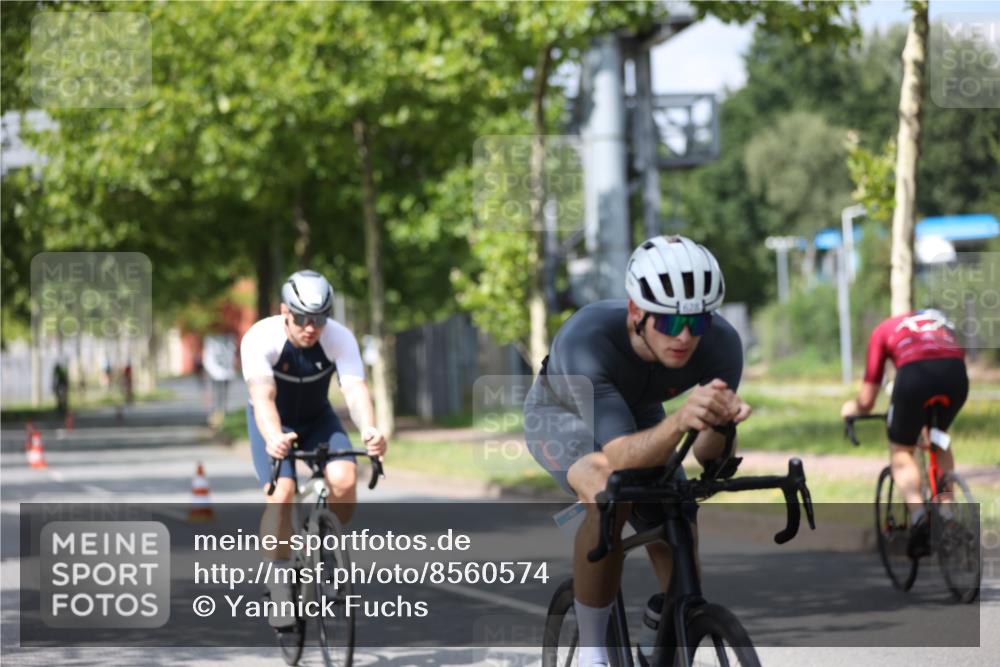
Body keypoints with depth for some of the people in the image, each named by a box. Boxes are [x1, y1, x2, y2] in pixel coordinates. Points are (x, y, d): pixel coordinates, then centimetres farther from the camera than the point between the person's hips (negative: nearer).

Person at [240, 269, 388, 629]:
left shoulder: (340, 339, -25)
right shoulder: (260, 339, -31)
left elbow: (356, 390, -38)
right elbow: (263, 397, -43)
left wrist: (369, 431, -59)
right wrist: (273, 438, -64)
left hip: (317, 418, 2)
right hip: (273, 422, -2)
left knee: (344, 480, -24)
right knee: (281, 494, -25)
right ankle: (280, 586, -12)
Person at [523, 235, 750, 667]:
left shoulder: (720, 344, -32)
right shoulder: (586, 339, -43)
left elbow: (708, 457, -30)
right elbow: (619, 458, -51)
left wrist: (721, 421, -53)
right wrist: (679, 420, -71)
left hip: (640, 416, 5)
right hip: (563, 416, -4)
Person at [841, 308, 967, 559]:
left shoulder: (883, 330, 29)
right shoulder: (941, 321, 38)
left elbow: (866, 402, 26)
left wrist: (851, 408, 49)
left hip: (915, 374, -3)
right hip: (957, 373, 3)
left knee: (900, 449, 16)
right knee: (939, 439, 31)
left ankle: (917, 513, -9)